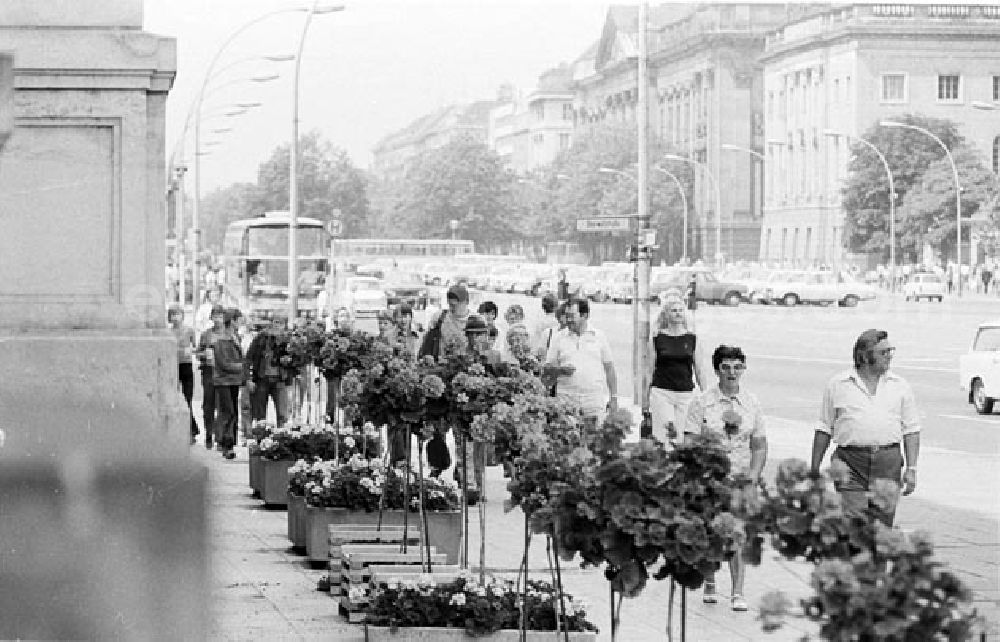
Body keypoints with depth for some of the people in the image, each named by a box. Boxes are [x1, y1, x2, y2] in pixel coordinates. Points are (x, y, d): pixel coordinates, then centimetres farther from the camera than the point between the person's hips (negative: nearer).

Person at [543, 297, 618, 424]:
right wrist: (561, 370, -13)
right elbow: (548, 367, 9)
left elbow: (609, 368, 10)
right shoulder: (559, 337, 9)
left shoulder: (599, 336, 8)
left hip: (595, 401, 0)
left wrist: (613, 397, 6)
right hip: (566, 399, 0)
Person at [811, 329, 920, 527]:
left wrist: (911, 468, 1)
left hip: (888, 465, 2)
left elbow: (911, 429, 10)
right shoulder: (838, 384, 5)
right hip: (850, 463, -2)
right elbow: (824, 429, 10)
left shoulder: (900, 385, 9)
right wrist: (814, 469, 8)